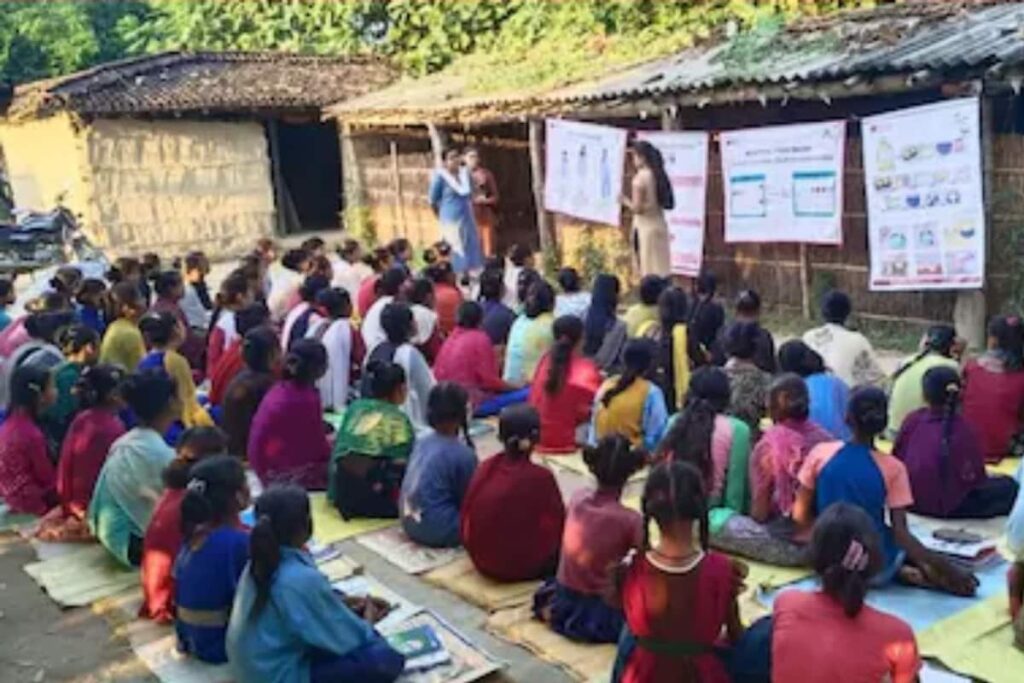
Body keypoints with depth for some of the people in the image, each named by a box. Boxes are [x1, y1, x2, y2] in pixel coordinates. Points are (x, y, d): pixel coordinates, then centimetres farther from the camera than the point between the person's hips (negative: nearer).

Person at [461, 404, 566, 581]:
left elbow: (465, 521, 4)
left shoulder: (485, 468, -6)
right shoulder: (540, 477, -20)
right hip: (523, 567, -5)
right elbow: (558, 524, -8)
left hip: (481, 561, 5)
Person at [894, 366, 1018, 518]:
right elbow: (975, 479, -11)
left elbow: (896, 459, 0)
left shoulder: (912, 420, -11)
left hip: (908, 499, 5)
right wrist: (989, 479, 11)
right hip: (946, 507, -4)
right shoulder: (964, 430, -20)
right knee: (1008, 486, 10)